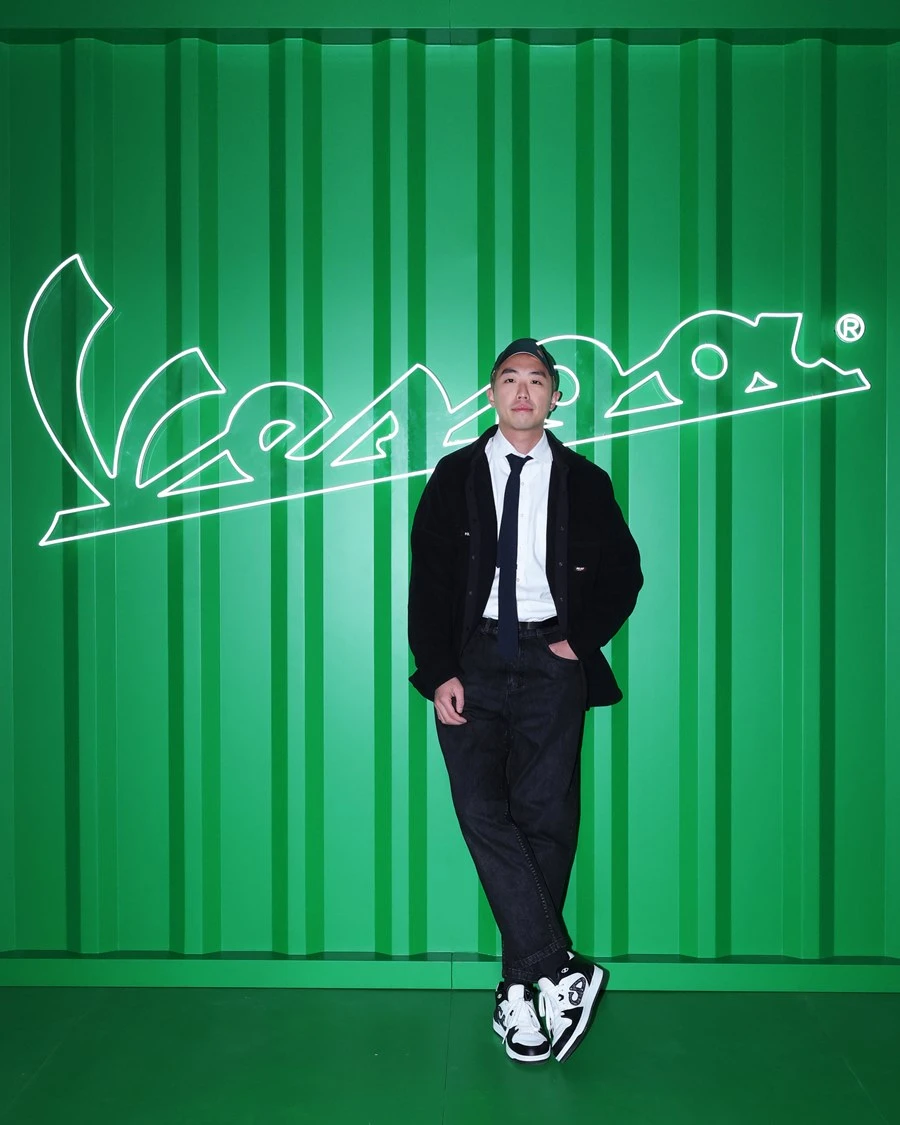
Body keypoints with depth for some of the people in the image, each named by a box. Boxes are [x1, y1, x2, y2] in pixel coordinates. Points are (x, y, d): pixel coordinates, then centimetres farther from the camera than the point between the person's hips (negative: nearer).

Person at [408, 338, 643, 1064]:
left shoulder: (584, 482, 9)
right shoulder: (455, 476, 9)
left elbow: (623, 574, 14)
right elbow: (428, 580, 3)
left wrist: (582, 638, 0)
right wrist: (439, 672, -6)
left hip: (552, 660, 0)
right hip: (473, 660, 0)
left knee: (545, 817, -3)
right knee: (483, 811, -13)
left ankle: (519, 986, 9)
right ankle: (563, 970, -7)